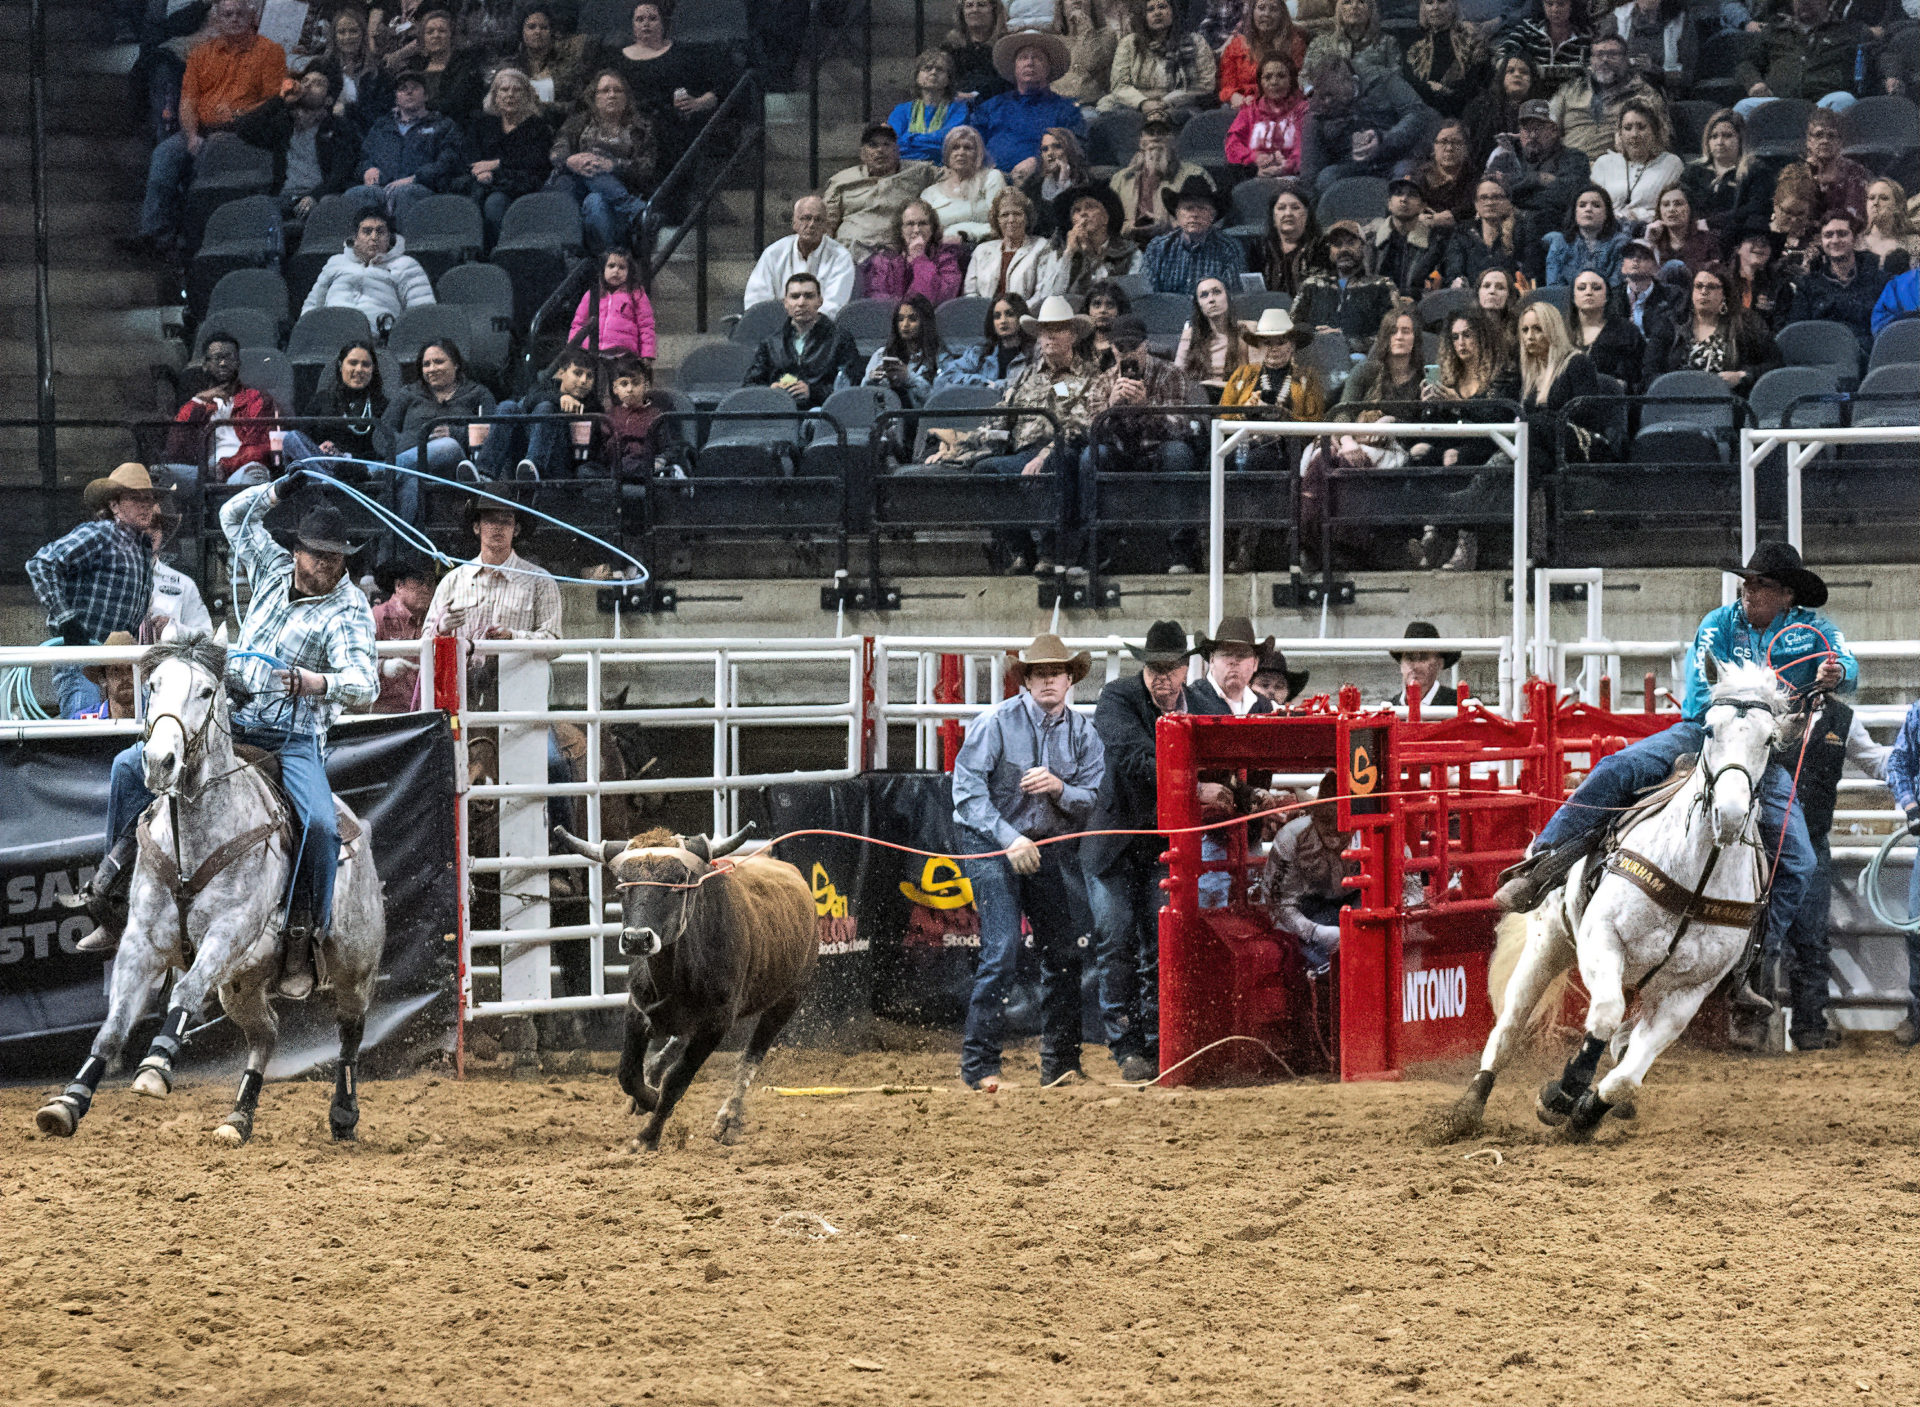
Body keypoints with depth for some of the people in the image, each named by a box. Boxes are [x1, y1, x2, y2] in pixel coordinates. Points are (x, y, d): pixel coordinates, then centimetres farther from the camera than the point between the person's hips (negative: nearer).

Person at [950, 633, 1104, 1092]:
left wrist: (1059, 788, -21)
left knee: (1063, 952, 4)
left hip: (1045, 846, 5)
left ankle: (1060, 1065, 15)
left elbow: (1094, 800, 0)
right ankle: (979, 1066, -8)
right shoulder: (996, 723, -13)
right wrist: (1009, 839, -25)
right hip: (991, 846, -5)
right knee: (1001, 951, -14)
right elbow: (967, 789, -17)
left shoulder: (1082, 732, 0)